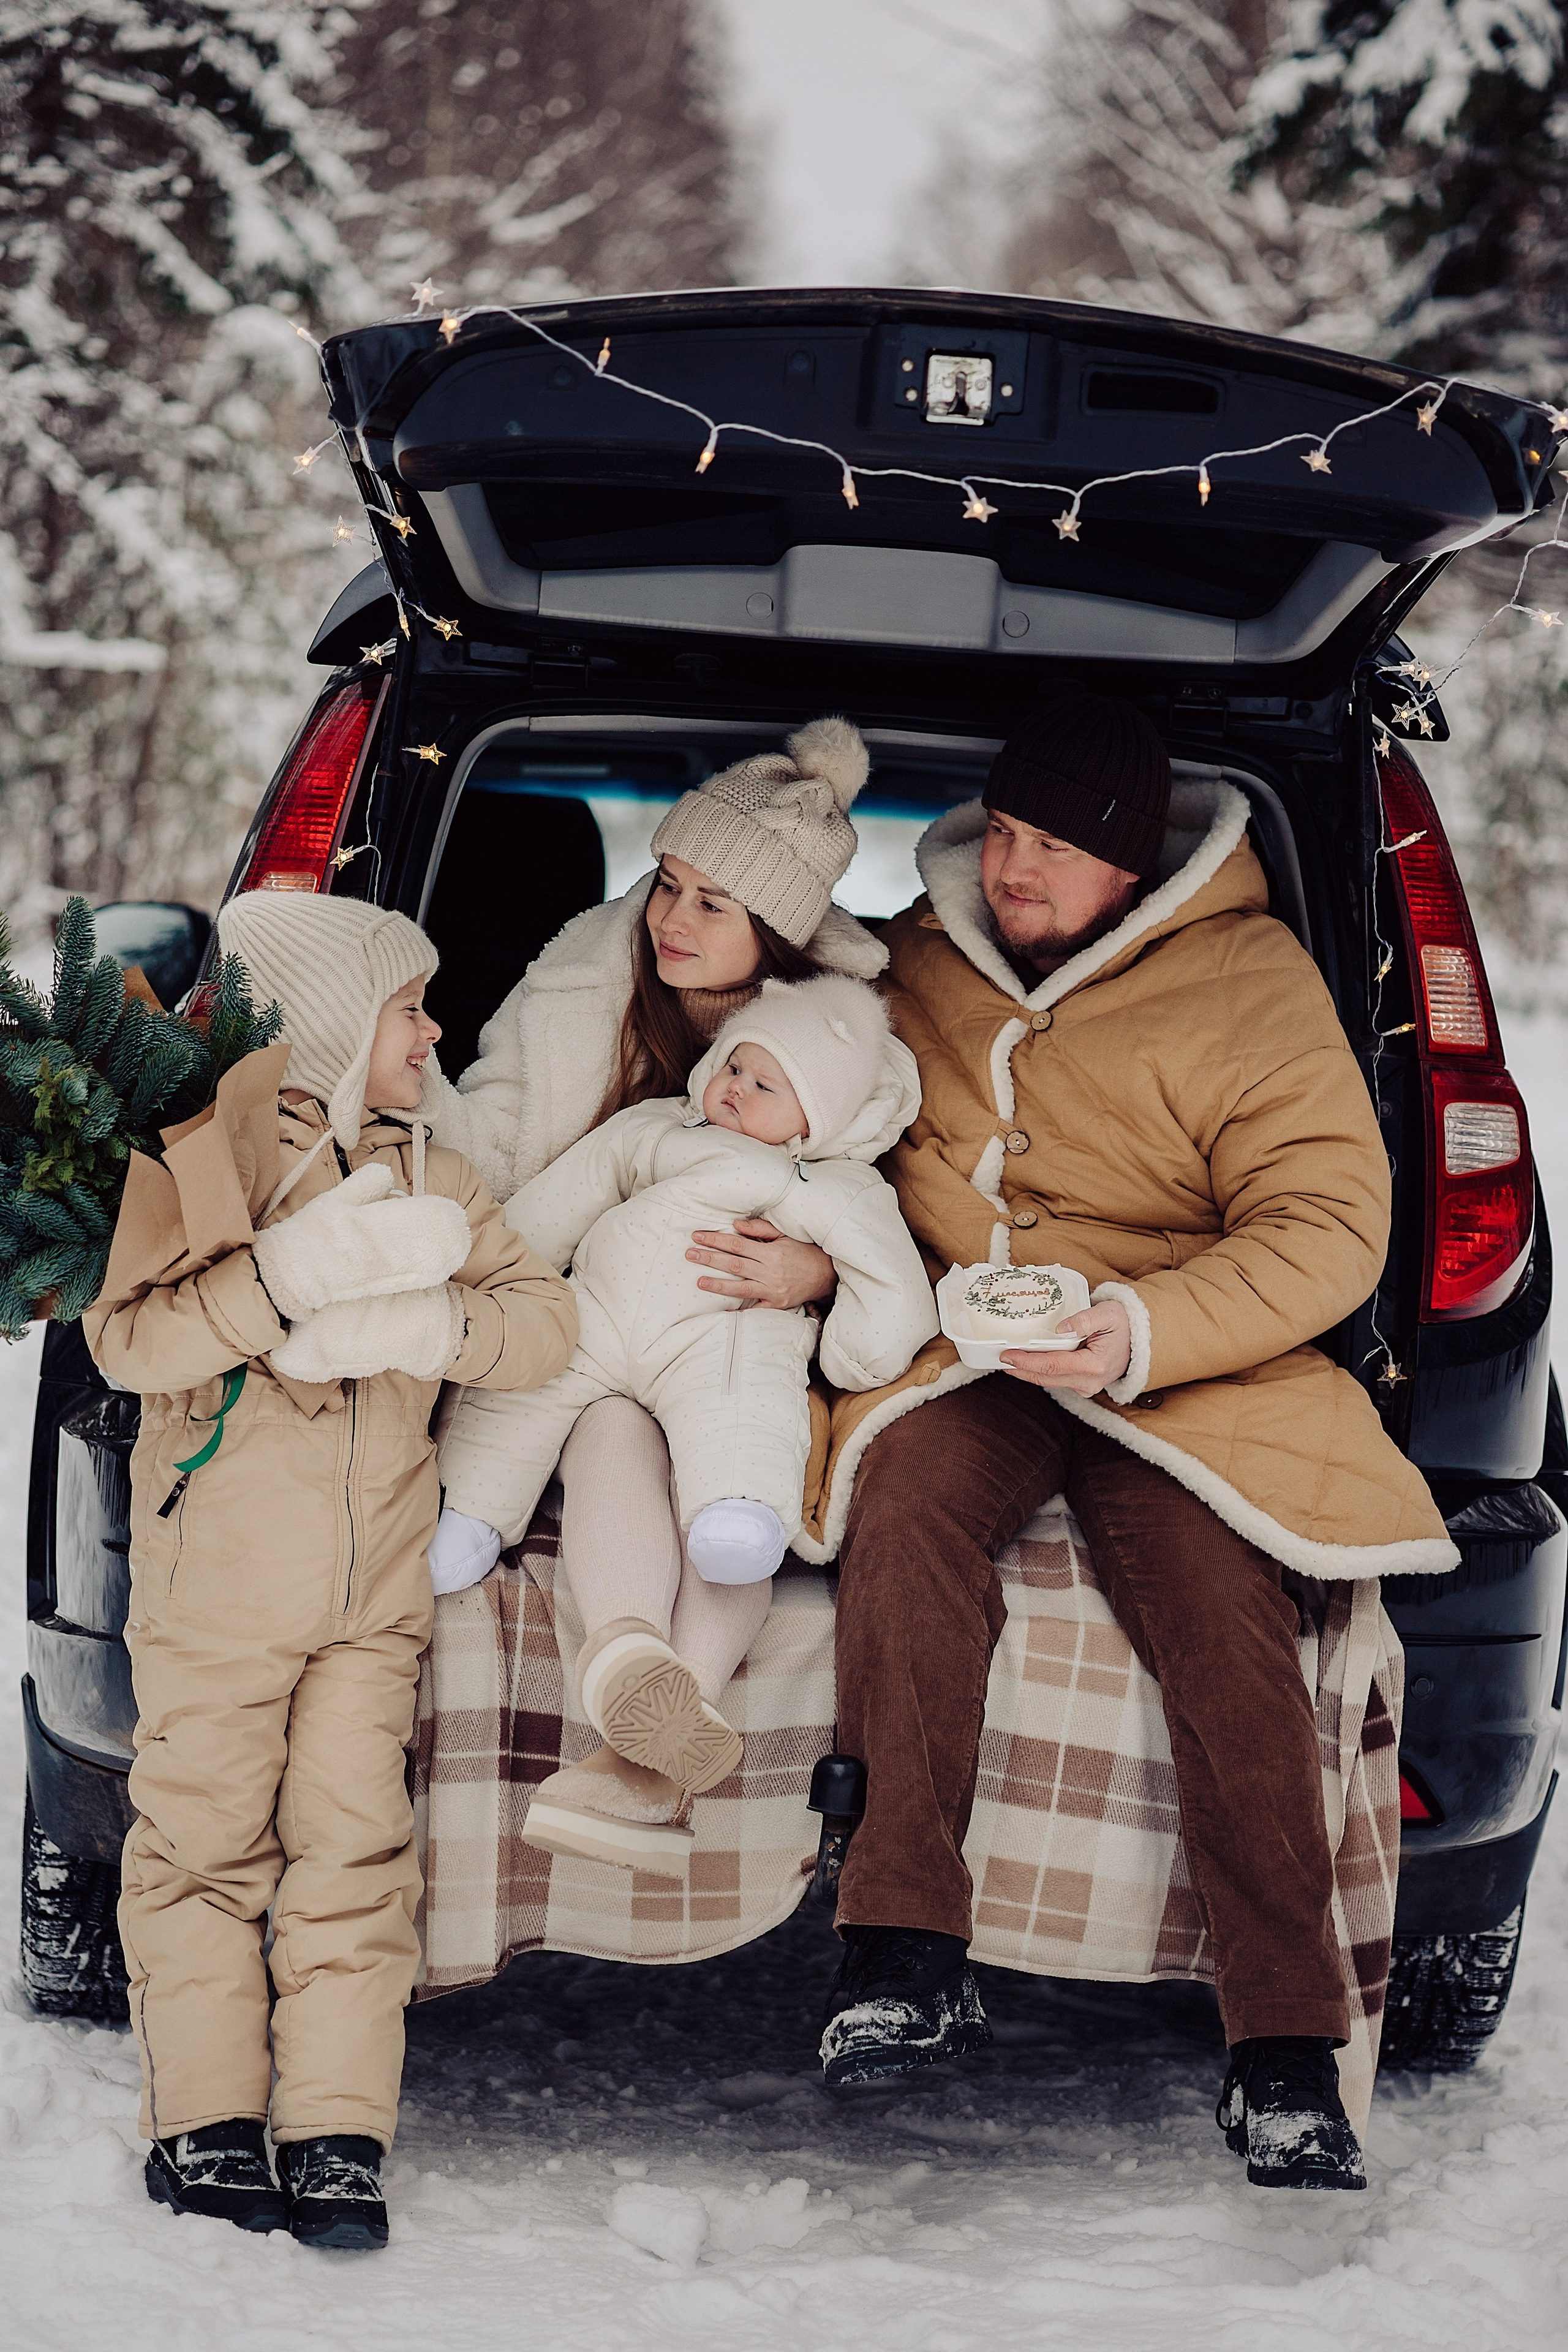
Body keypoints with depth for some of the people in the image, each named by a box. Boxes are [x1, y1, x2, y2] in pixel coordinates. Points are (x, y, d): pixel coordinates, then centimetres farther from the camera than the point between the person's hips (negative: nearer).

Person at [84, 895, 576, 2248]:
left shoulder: (428, 1184, 14)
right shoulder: (200, 1156, -2)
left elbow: (546, 1320, 5)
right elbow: (126, 1335, -14)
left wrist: (418, 1325, -15)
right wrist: (298, 1275, -24)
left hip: (375, 1584, 4)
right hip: (218, 1573, -4)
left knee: (354, 1844, -1)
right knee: (206, 1840, 0)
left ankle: (338, 2135, 1)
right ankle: (205, 2122, 9)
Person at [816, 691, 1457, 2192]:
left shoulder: (1251, 986, -3)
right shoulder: (922, 960, 11)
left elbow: (1329, 1227, -8)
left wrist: (1143, 1331, -23)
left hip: (1177, 1378, -2)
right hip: (959, 1363, 2)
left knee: (1224, 1620, -27)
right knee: (906, 1500, -32)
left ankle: (1284, 2049, -22)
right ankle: (907, 1951, -34)